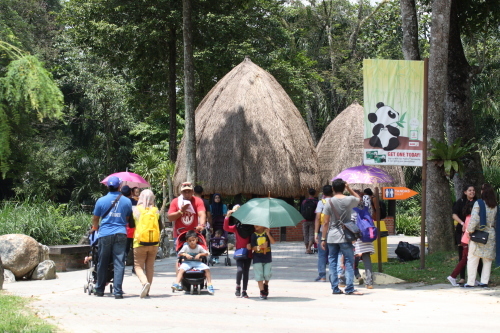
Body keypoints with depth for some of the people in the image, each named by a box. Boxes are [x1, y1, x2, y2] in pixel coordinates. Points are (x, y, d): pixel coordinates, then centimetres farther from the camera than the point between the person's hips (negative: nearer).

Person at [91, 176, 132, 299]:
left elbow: (95, 219, 14)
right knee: (119, 263, -2)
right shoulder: (126, 201, 5)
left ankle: (100, 290, 18)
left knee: (103, 263, 10)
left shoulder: (101, 201, 2)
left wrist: (95, 228, 35)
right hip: (120, 234, 0)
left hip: (105, 235, 0)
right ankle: (118, 291, -9)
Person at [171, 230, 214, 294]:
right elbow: (180, 253, -3)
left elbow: (206, 253, 0)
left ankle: (209, 284, -14)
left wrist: (200, 254, -18)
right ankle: (177, 283, -38)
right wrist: (185, 254, -22)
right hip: (187, 262, -1)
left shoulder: (199, 247, 0)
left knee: (207, 269, -22)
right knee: (181, 269, -32)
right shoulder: (185, 247, -2)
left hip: (197, 262, 1)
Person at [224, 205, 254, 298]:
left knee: (246, 272, 4)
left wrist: (250, 244, -11)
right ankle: (238, 287, 5)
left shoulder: (250, 227, 2)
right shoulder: (237, 227, -1)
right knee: (240, 270, -17)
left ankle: (244, 291, 12)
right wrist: (227, 217, -22)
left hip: (248, 252, 2)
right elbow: (226, 228, -13)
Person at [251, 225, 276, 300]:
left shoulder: (267, 232, -1)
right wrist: (261, 246, -22)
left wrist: (268, 234, -29)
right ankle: (262, 292, 3)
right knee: (259, 276, -4)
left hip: (267, 257, 0)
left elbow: (273, 242, -14)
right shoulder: (254, 235, -1)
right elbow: (253, 247, -5)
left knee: (267, 274, 0)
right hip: (257, 258, 0)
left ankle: (266, 285, 31)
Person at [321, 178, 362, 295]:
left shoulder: (329, 202, -2)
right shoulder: (349, 200, -5)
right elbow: (358, 198, 21)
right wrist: (349, 188, 14)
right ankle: (349, 288, -6)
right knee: (349, 262, 0)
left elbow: (326, 223, -1)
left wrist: (323, 239, 4)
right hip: (345, 237, -2)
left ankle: (335, 288, 10)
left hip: (331, 237, 2)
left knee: (332, 262, 9)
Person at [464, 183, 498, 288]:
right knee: (487, 259, 11)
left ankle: (470, 282, -1)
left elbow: (474, 219, -17)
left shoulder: (478, 203, -11)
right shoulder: (495, 206, 5)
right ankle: (484, 281, 8)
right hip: (491, 235, 4)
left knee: (472, 258, 1)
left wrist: (470, 229, -6)